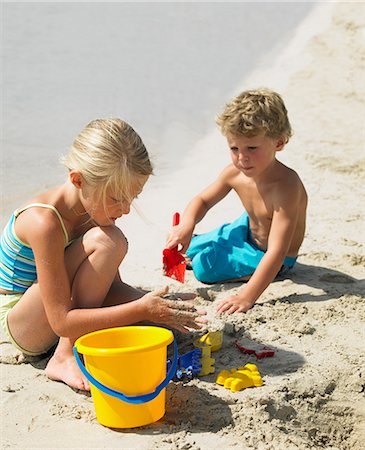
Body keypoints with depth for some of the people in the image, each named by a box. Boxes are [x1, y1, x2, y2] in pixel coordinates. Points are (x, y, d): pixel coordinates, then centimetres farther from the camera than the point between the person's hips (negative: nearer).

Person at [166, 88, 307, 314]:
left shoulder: (285, 186, -40)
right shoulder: (235, 173, -19)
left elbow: (277, 251, -44)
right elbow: (203, 200, 0)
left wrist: (246, 296, -51)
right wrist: (186, 225, -23)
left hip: (268, 256, -7)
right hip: (248, 229, 7)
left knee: (204, 266, -19)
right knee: (190, 249, 12)